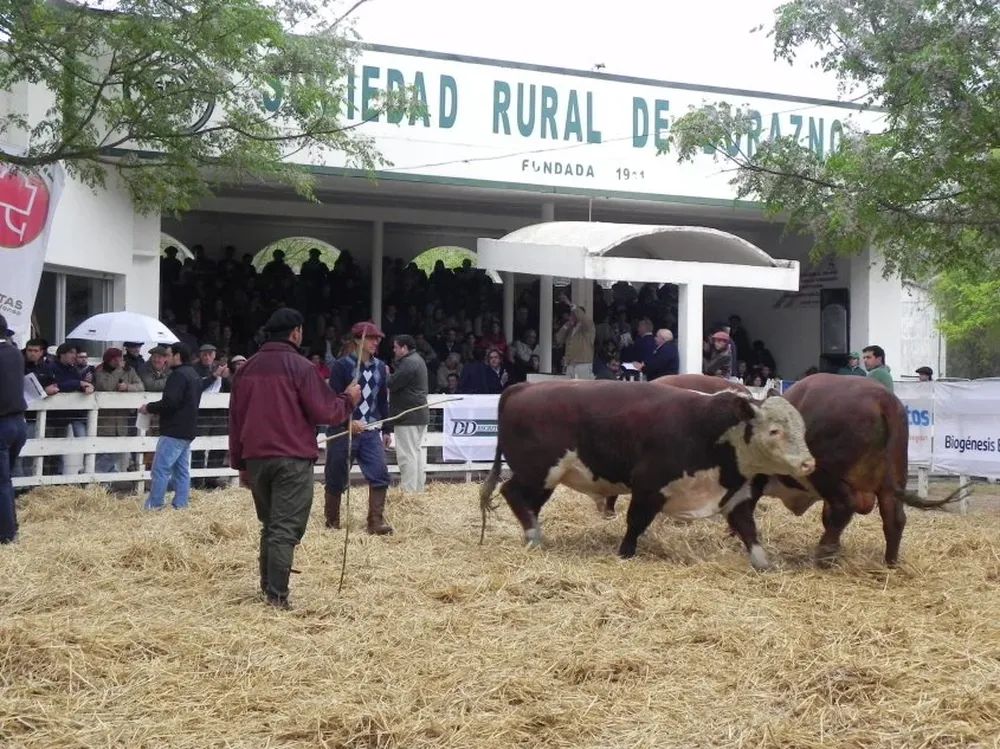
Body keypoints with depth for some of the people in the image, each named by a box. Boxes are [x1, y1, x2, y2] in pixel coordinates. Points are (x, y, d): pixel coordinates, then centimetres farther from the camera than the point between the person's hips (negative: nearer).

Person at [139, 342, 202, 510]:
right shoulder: (194, 375, 18)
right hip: (187, 431, 10)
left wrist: (149, 408, -7)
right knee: (182, 470, 9)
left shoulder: (178, 375, -14)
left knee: (160, 469, -7)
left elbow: (170, 402, -23)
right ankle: (180, 506, 10)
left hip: (173, 433, -10)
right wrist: (157, 410, 16)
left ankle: (153, 506, -7)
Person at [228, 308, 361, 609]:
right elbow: (323, 412, -10)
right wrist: (348, 399, 9)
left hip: (256, 457, 6)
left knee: (269, 525, 19)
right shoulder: (301, 366, -7)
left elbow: (235, 419, 14)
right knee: (286, 529, -5)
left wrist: (240, 463, 20)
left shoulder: (247, 368, 11)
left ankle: (267, 585, 24)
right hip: (292, 459, -6)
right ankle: (277, 596, -8)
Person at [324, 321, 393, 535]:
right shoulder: (341, 366, -9)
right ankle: (332, 521, 21)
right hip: (342, 430, -4)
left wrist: (386, 429, 16)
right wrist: (350, 422, -25)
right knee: (336, 478, 6)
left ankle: (376, 521, -4)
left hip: (370, 431, 4)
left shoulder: (380, 367, 9)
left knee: (380, 474, -7)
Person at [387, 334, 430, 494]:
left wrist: (386, 376, 0)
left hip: (407, 415, -11)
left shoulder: (408, 363, -17)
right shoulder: (417, 360, 17)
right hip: (420, 414, 11)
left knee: (407, 454, -8)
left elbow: (392, 383, -19)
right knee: (418, 451, 13)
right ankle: (419, 488, 18)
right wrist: (391, 377, 5)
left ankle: (409, 491, -8)